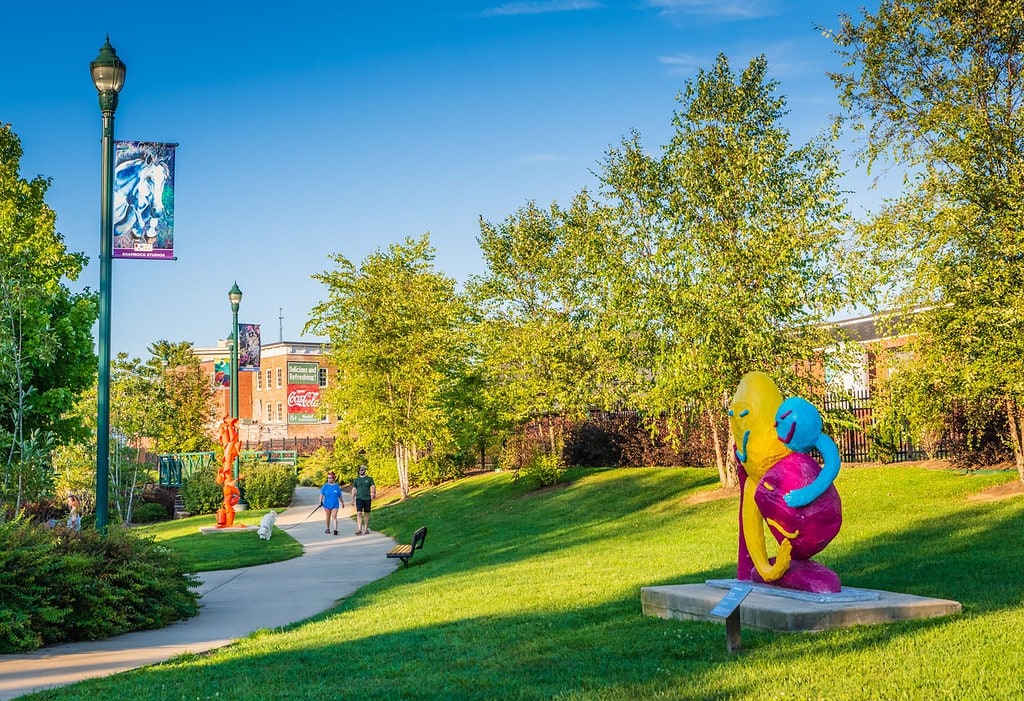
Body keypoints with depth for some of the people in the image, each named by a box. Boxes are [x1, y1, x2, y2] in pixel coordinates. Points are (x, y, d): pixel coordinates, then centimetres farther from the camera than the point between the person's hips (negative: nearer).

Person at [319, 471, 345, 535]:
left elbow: (340, 496, 12)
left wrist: (342, 502, 19)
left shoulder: (337, 486, 3)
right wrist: (320, 501, -13)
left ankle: (335, 529, -18)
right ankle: (328, 528, 29)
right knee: (328, 517, 12)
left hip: (335, 504, -1)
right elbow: (322, 494, -3)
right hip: (327, 504, 1)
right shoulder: (325, 486, 1)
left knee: (334, 517, -12)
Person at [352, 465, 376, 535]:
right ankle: (359, 529, -18)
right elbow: (354, 489, 13)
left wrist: (373, 493, -20)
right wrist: (352, 499, 7)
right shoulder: (356, 480, 10)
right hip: (359, 498, 0)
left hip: (367, 498, 0)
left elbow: (373, 487, 0)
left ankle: (366, 529, 17)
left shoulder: (369, 479, 6)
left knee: (366, 514, 6)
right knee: (359, 513, -12)